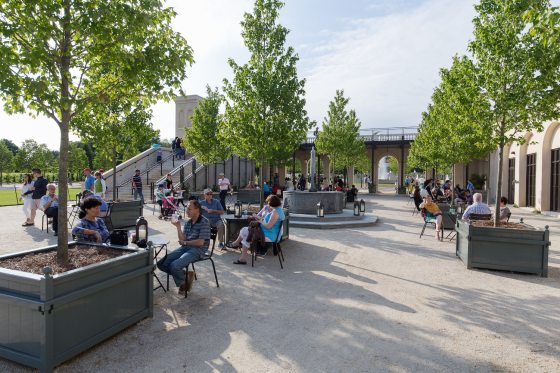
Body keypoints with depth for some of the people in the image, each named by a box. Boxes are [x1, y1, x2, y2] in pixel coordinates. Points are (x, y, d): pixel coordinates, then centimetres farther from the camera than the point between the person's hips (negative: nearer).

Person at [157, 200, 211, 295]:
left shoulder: (204, 222, -10)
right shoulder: (187, 223, 12)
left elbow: (200, 242, -15)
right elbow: (182, 239, 4)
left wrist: (185, 242, -3)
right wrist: (178, 226, -8)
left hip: (197, 250, -8)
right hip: (185, 248, 8)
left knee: (174, 265, -26)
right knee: (161, 264, -5)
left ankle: (183, 282, 6)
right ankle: (185, 276, 9)